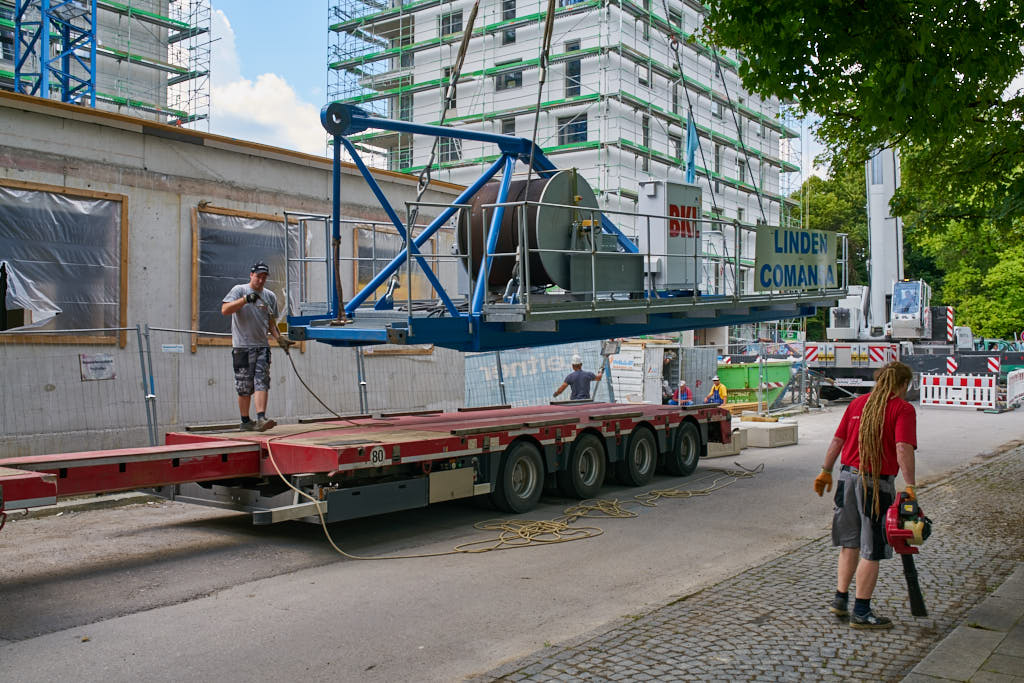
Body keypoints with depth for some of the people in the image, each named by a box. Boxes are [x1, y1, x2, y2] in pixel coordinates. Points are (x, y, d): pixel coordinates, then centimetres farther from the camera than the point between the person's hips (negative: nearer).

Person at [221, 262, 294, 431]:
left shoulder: (270, 296, 14)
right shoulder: (239, 290, 2)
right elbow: (224, 310, -12)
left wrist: (280, 338, 5)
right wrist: (245, 299, -20)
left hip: (262, 346, 3)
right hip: (242, 346, -3)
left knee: (262, 383, -9)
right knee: (244, 387, 2)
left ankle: (261, 419, -16)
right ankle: (245, 421, 12)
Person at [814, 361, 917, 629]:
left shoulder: (858, 403, 10)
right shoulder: (903, 409, -7)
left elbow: (837, 441, 12)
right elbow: (903, 449, -20)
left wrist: (826, 472, 20)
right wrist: (910, 486, -20)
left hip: (848, 476, 6)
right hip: (877, 483, -6)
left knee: (850, 543, 20)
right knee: (872, 551, 3)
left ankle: (840, 598, 24)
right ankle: (861, 612, 10)